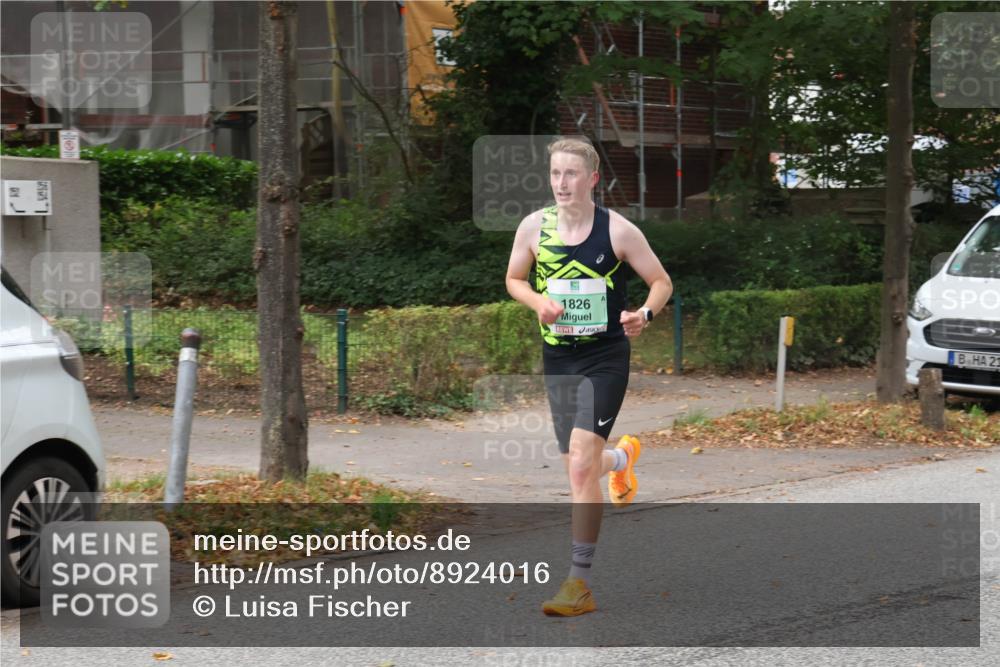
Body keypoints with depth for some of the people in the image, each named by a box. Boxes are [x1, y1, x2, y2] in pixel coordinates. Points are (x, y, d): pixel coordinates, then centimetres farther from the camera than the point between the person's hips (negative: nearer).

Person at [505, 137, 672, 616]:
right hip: (557, 358, 4)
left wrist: (644, 315, -20)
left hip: (605, 357, -4)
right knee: (578, 467, 13)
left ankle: (579, 582, -13)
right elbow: (514, 279, 14)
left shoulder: (617, 230, -9)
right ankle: (622, 457, 52)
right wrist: (538, 302, -8)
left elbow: (661, 282, 1)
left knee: (581, 462, -17)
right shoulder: (534, 227, -1)